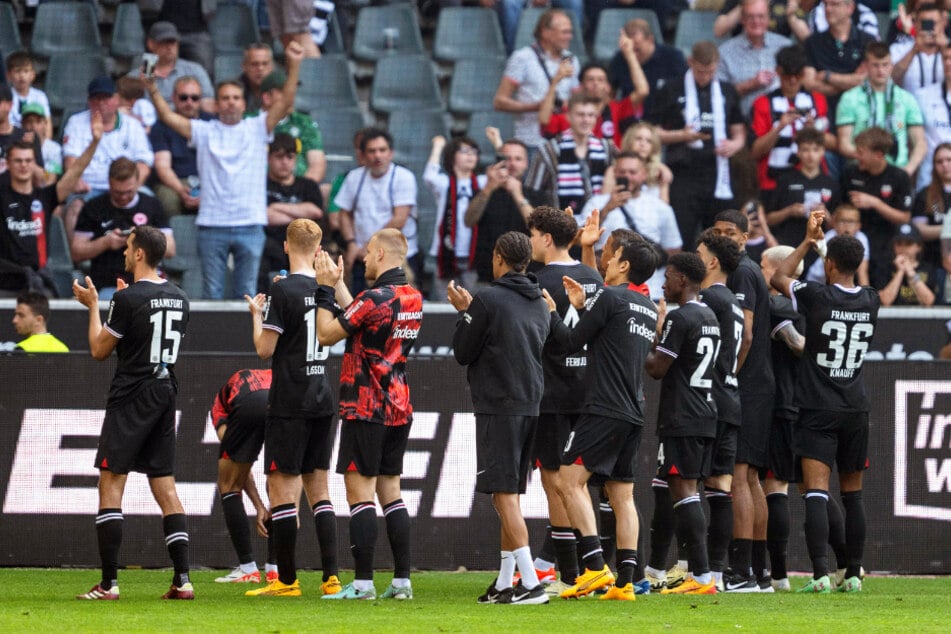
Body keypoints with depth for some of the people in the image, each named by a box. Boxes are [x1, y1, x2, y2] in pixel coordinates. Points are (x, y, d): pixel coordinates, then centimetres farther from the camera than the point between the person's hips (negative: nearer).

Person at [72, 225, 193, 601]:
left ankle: (108, 584, -8)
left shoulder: (128, 299, -13)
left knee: (111, 485, -3)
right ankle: (183, 580, 1)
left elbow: (100, 351, -6)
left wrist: (93, 306, 8)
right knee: (165, 488, 9)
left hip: (131, 398, -7)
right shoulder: (177, 298, 9)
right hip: (166, 394, 7)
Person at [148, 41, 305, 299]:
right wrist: (153, 89, -16)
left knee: (247, 294, 5)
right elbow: (168, 117, -1)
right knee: (211, 294, 5)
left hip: (250, 225, 0)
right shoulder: (204, 131, 8)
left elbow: (286, 103, -1)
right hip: (212, 225, 0)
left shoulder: (257, 128, 8)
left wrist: (294, 66, -13)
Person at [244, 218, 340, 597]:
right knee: (318, 488, 11)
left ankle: (287, 580, -1)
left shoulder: (283, 291, -13)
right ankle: (331, 577, 6)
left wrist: (257, 314, 5)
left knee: (282, 489, -1)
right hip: (324, 401, 6)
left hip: (290, 404, -6)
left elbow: (265, 349, -12)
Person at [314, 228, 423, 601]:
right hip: (399, 407, 8)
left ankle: (363, 582, -9)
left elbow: (327, 334, -11)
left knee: (359, 491, -5)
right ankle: (402, 580, 7)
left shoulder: (375, 298, -17)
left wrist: (325, 289, -2)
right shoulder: (413, 298, 8)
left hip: (366, 408, -8)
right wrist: (338, 284, 21)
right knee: (390, 489, 11)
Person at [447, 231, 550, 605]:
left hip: (498, 407, -8)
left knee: (504, 495, -8)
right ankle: (504, 584, 17)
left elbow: (462, 353, -6)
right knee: (510, 496, 14)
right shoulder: (539, 305, 13)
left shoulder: (488, 300, -10)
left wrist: (464, 311, 12)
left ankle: (530, 584, -17)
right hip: (530, 405, 8)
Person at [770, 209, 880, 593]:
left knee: (816, 490, -12)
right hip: (856, 409, 5)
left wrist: (809, 241, 13)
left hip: (819, 410, -5)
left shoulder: (818, 297, -12)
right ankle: (853, 574, 16)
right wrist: (821, 243, 28)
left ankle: (820, 573, -23)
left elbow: (778, 278, 6)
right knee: (852, 493, 13)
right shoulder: (871, 302, 2)